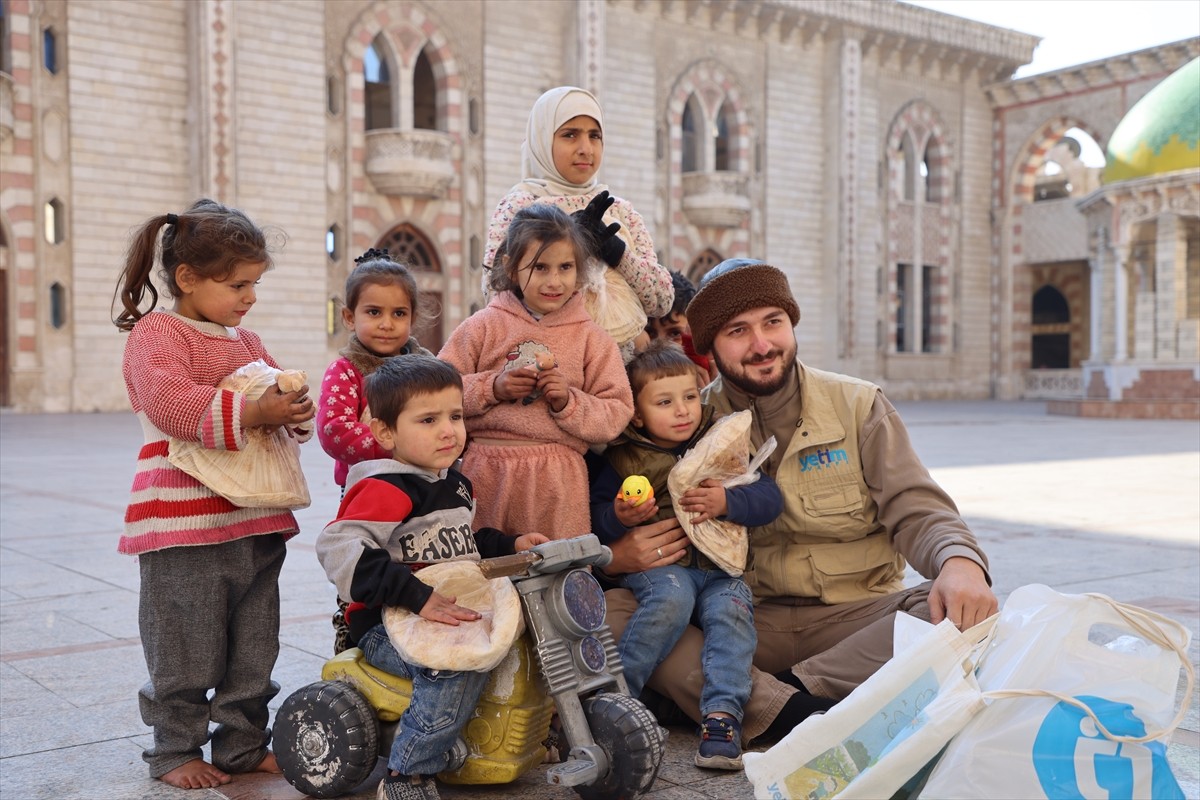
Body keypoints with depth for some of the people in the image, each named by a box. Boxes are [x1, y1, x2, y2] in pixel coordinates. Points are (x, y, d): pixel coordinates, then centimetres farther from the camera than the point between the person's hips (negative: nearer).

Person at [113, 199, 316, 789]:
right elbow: (169, 403, -23)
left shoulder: (248, 341, 16)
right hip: (184, 524, -7)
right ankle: (174, 751, 21)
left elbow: (273, 394, 20)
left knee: (253, 649, 14)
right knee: (184, 652, 4)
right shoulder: (155, 334, -7)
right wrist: (251, 413, -29)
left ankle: (243, 745, 28)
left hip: (257, 522, 7)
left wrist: (295, 409, -4)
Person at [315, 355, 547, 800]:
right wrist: (417, 598, -34)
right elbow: (338, 549, -30)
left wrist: (510, 546, 13)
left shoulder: (454, 483, 13)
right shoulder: (385, 489, -17)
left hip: (452, 618, 9)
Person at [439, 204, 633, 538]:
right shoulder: (484, 326, 5)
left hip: (557, 478, 0)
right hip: (486, 471, 0)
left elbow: (617, 415, 2)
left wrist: (569, 401, -13)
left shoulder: (591, 338, 6)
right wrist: (492, 387, -10)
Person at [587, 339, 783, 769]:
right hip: (655, 564, -2)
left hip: (718, 568, 2)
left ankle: (722, 714, -28)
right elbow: (592, 520, 4)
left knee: (732, 605, -28)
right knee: (673, 594, -33)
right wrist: (618, 517, -17)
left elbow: (770, 499, 3)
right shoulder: (623, 459, 7)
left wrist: (727, 502, -15)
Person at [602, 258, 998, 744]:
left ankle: (795, 686, -26)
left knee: (966, 611, -28)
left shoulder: (858, 407, 4)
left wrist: (959, 560, -27)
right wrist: (615, 556, -21)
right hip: (740, 625, 0)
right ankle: (785, 709, -35)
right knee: (606, 609, -24)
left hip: (853, 619, 0)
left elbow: (915, 510, -3)